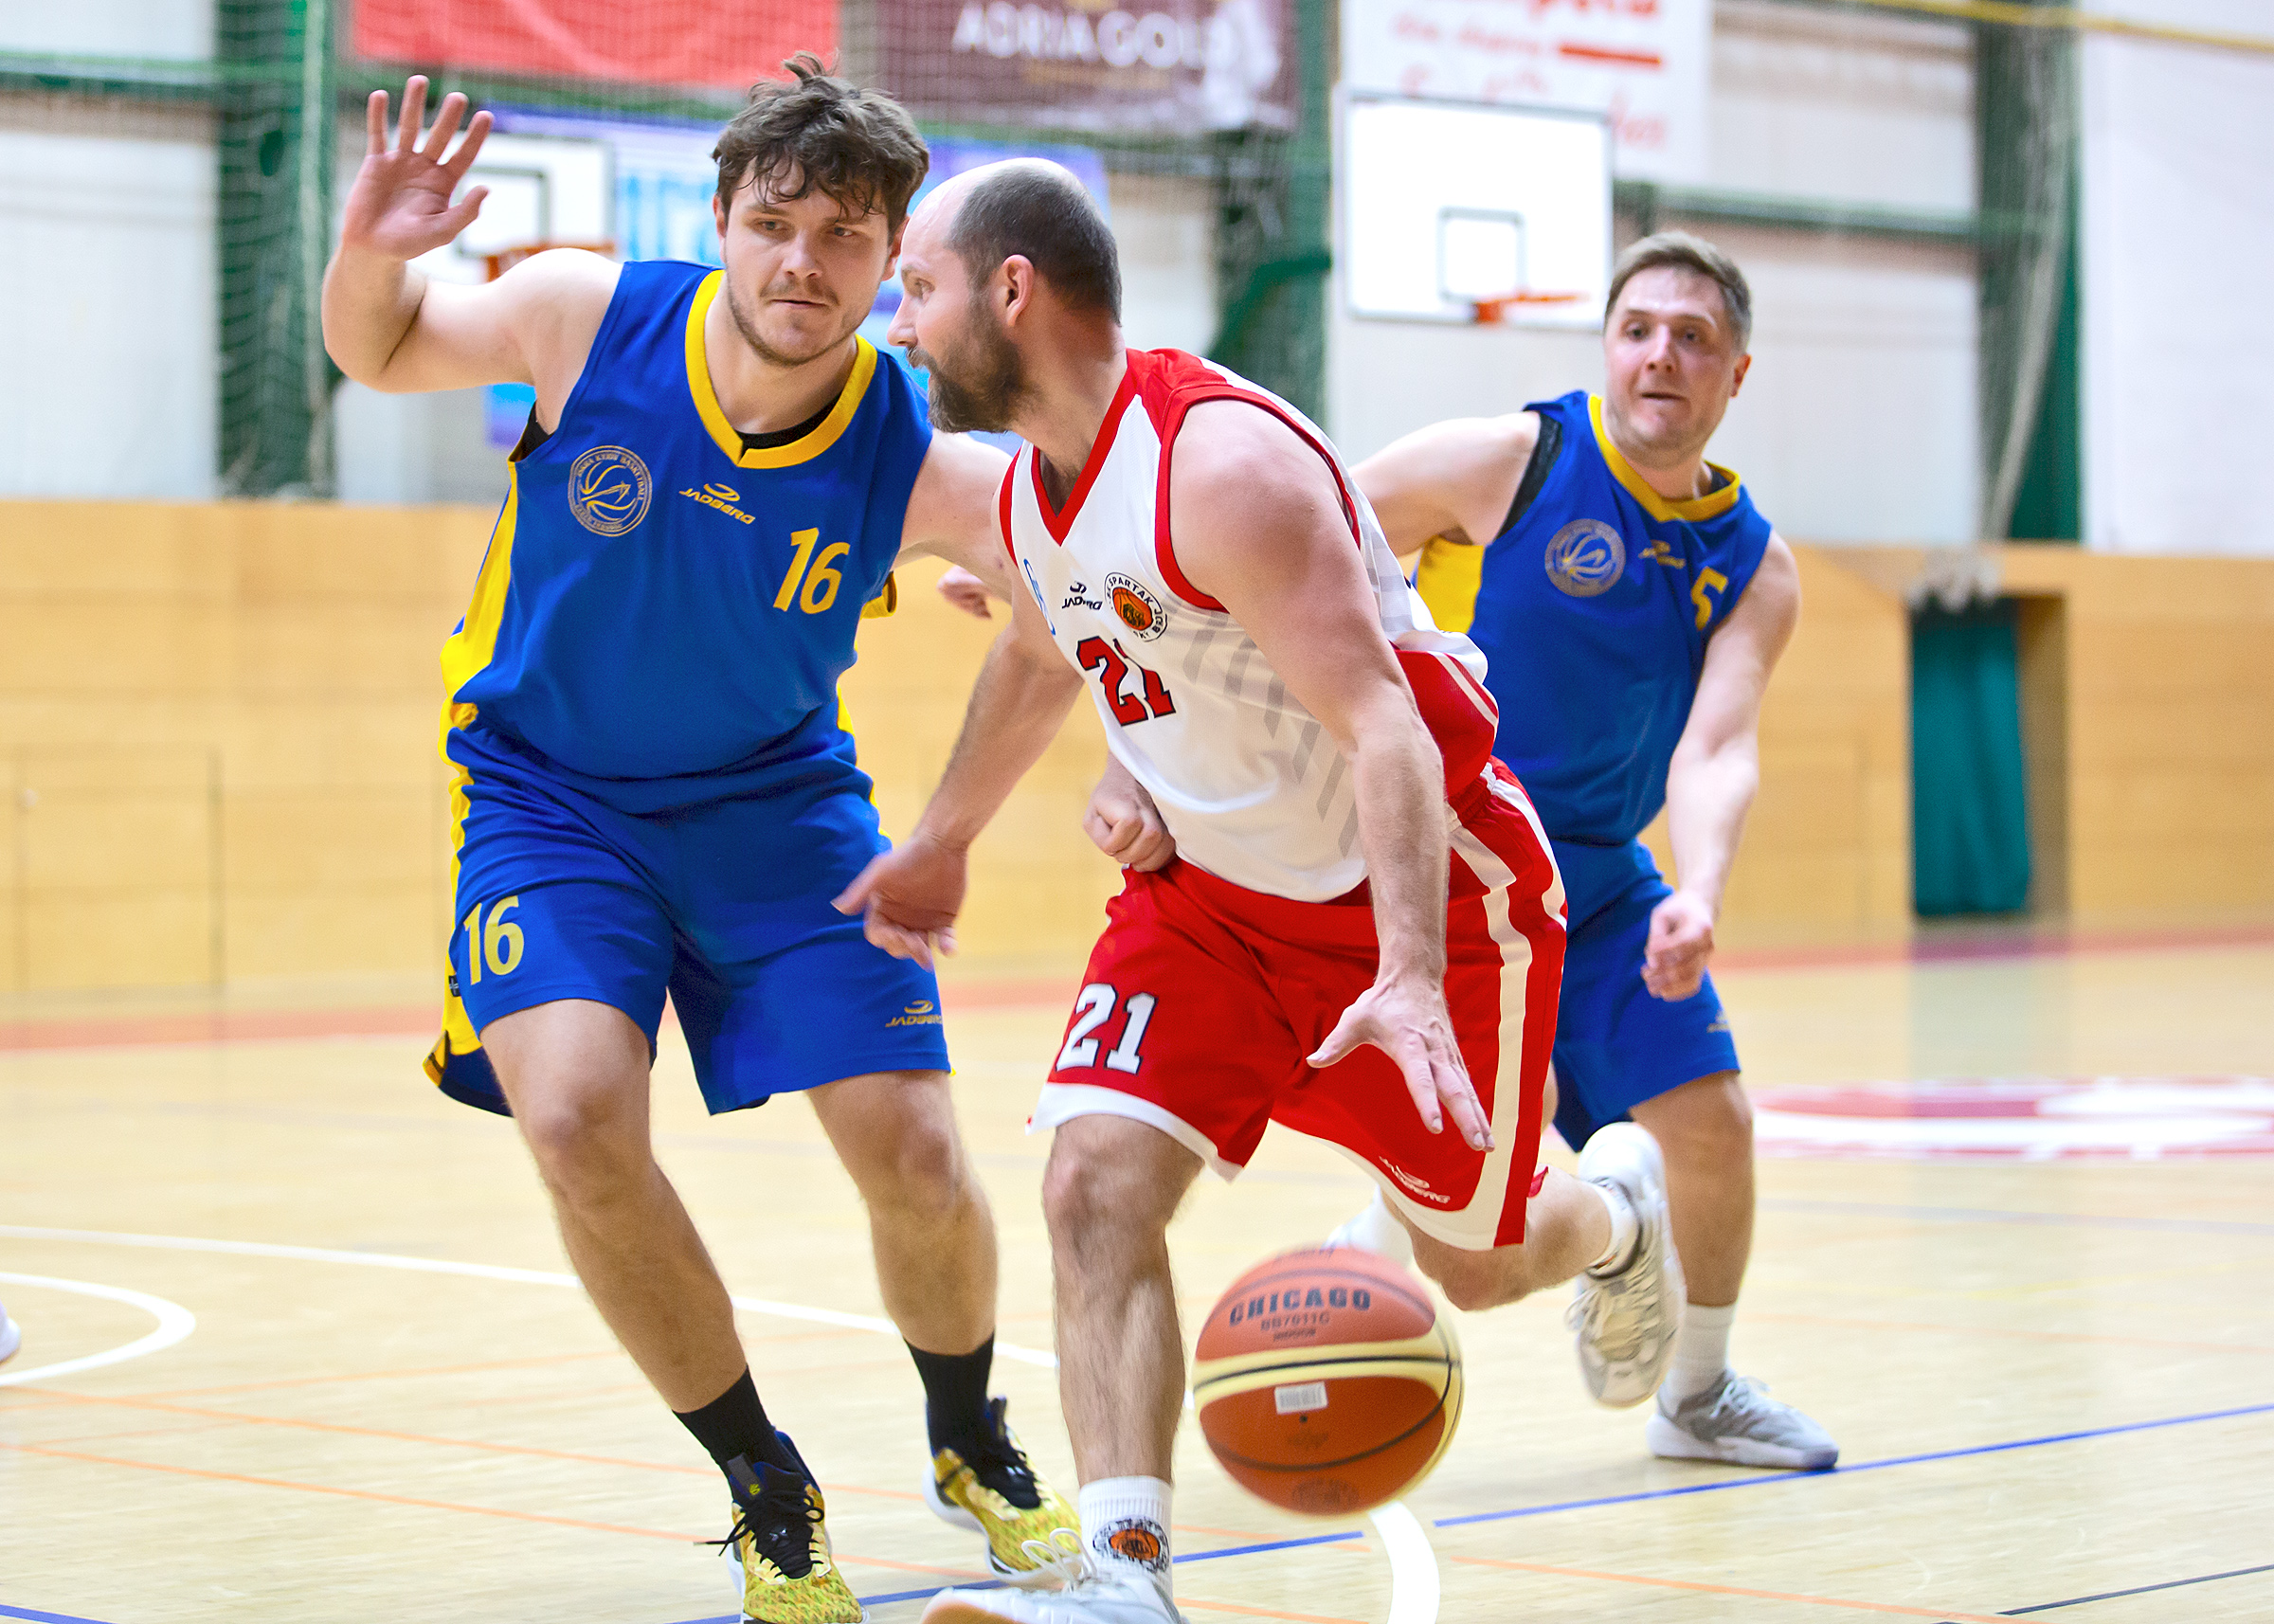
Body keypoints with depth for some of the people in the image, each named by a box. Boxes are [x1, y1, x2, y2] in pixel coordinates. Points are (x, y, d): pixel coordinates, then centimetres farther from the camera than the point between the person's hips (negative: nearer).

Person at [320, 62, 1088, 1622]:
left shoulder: (917, 465, -20)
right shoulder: (587, 319, -18)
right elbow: (383, 351, 1)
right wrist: (371, 254, -22)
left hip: (775, 804, 1)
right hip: (549, 793, -1)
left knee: (919, 1160, -7)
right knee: (579, 1117, -24)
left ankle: (970, 1443, 28)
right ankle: (767, 1486, 0)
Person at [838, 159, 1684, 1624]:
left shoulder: (1223, 463, -29)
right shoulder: (1027, 487, -2)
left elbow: (1383, 729, -35)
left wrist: (1407, 978, -46)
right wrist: (942, 843, 32)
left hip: (1428, 889, -6)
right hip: (1218, 895, 6)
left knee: (1477, 1266, 10)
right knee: (1096, 1183, -18)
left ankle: (1618, 1208, 46)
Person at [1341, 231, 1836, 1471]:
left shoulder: (1754, 568, -1)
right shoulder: (1504, 462, -13)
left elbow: (1715, 752, -15)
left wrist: (1696, 899, -34)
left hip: (1596, 880, 5)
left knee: (1710, 1121, 4)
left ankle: (1698, 1394, 28)